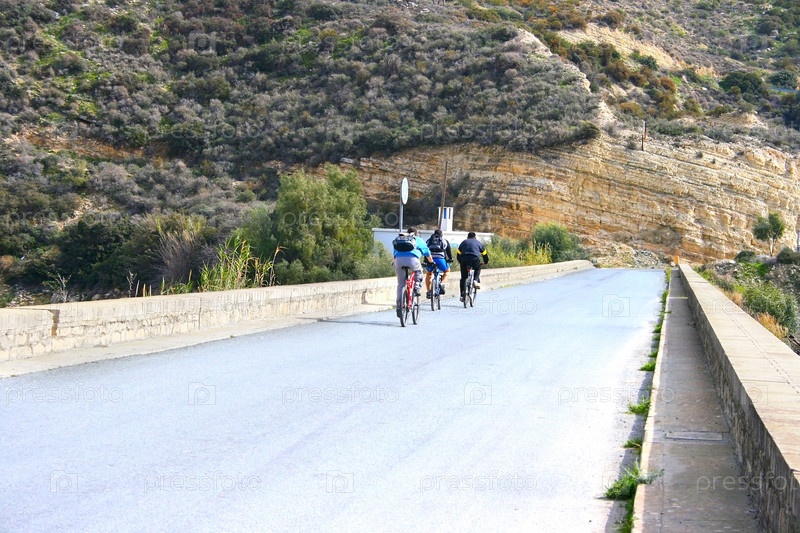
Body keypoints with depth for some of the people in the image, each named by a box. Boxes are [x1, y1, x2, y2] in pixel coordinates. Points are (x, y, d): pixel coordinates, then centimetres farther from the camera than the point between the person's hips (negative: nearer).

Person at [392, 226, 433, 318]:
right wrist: (432, 262, 51)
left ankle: (399, 307, 5)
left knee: (400, 284, 9)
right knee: (418, 271, 32)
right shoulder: (418, 240, 28)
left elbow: (394, 253, 39)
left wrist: (395, 263, 55)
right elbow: (427, 253, 34)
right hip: (412, 259, -2)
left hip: (398, 259, 2)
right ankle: (416, 287, 14)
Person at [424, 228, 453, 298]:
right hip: (440, 259, -2)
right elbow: (449, 251, 22)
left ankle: (429, 292, 18)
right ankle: (442, 284, 3)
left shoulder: (429, 240, 25)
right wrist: (450, 259, 37)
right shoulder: (445, 241, 20)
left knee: (428, 274, 28)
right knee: (447, 271, 28)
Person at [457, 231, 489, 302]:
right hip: (475, 259, -1)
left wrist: (460, 261, 44)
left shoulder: (463, 242, 28)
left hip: (464, 259, 1)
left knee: (463, 277, 10)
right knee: (477, 270, 30)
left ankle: (462, 295, 6)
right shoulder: (478, 243, 25)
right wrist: (486, 262, 45)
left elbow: (458, 254, 29)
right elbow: (484, 254, 30)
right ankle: (476, 281, 3)